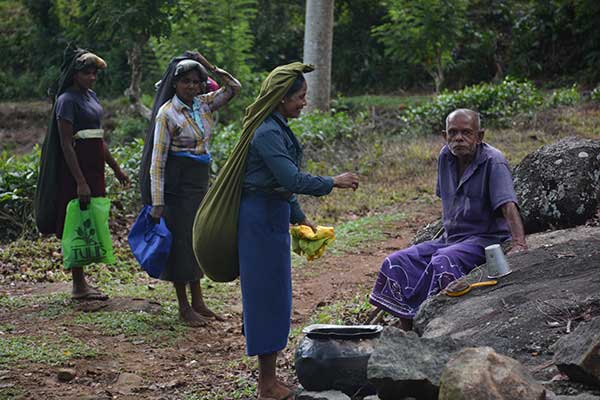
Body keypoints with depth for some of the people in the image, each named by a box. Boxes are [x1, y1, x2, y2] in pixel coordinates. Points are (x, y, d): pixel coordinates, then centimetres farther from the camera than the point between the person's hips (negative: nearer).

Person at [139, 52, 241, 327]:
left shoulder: (204, 104, 5)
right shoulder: (167, 113, -13)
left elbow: (234, 87, 3)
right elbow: (157, 161, -14)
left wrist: (209, 66, -5)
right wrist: (157, 203, -17)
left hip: (201, 181, 7)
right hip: (178, 183, -6)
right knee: (181, 241, -1)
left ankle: (198, 301, 20)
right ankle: (184, 307, 7)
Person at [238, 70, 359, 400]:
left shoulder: (278, 129, 14)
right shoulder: (267, 132, -19)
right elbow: (291, 179, -25)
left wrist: (299, 217, 21)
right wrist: (333, 183, -14)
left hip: (273, 215, 10)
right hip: (262, 218, -10)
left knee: (273, 295, 13)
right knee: (268, 295, -4)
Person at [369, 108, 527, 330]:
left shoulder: (493, 162, -14)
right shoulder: (446, 157, 7)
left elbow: (508, 205, -27)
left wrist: (519, 245, -39)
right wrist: (448, 228, 15)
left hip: (486, 239, -8)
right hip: (451, 238, 8)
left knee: (443, 262, -36)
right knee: (397, 263, -8)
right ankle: (409, 334, -10)